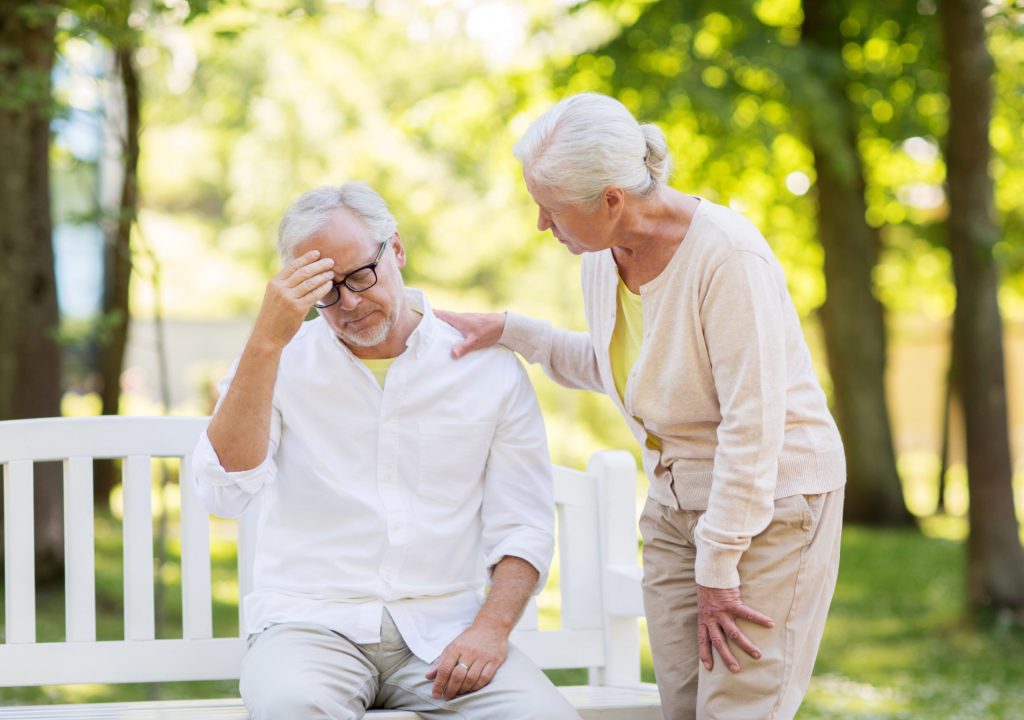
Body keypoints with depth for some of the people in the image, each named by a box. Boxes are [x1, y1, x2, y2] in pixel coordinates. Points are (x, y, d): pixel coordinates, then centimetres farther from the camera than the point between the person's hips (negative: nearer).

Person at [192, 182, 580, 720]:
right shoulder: (278, 363, 6)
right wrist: (266, 341, -16)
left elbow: (524, 527, 8)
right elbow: (227, 493, -11)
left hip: (440, 632, 2)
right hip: (311, 625, -1)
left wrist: (491, 627, -10)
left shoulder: (487, 367, 8)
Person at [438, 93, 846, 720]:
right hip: (676, 504, 7)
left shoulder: (726, 255, -24)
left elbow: (752, 425, -23)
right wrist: (510, 331, 6)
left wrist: (717, 572, -18)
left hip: (772, 504, -7)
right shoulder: (603, 254, 0)